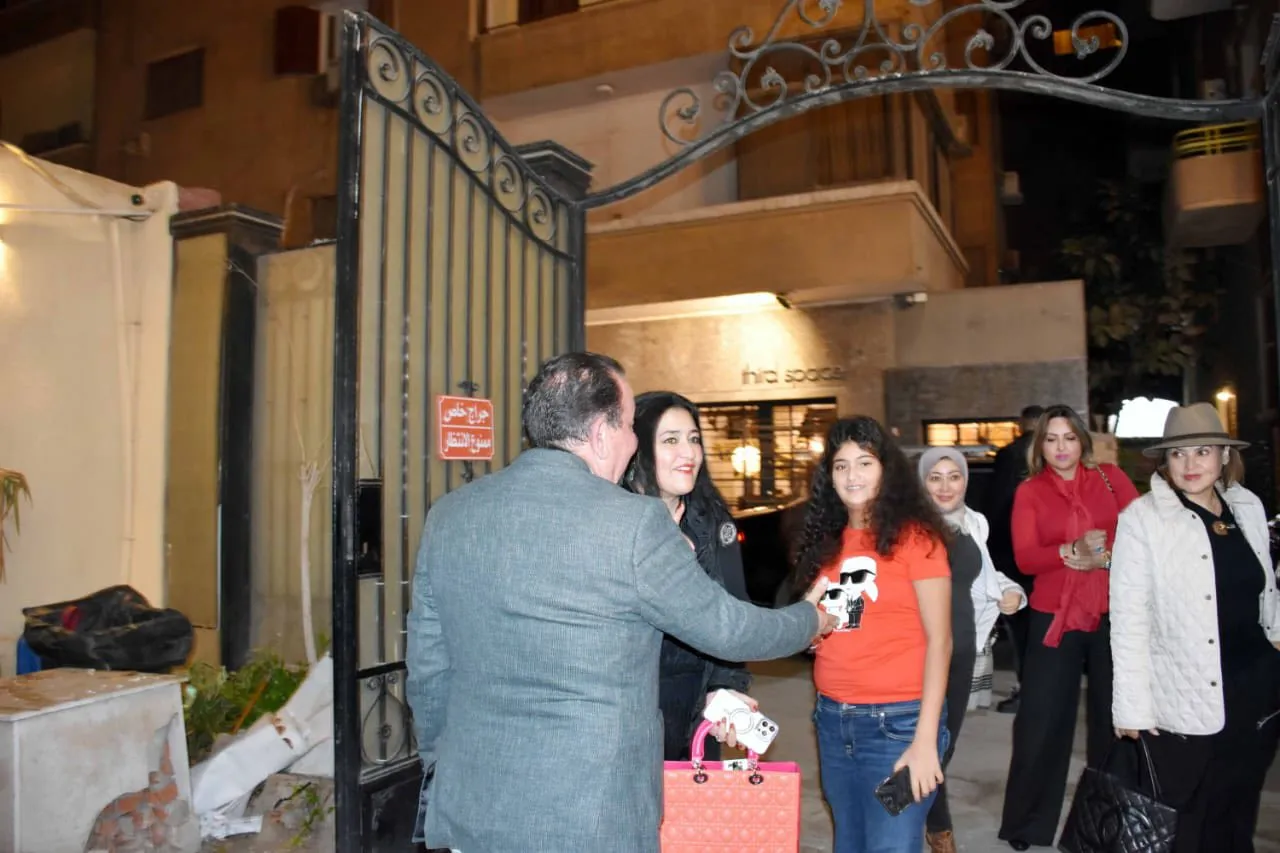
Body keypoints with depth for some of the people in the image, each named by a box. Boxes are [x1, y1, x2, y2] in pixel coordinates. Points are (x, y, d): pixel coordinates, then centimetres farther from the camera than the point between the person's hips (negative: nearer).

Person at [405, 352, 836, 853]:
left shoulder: (448, 514, -2)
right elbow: (725, 628, -5)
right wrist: (811, 619, 14)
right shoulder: (634, 522, -17)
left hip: (470, 811, 5)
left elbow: (428, 670, 5)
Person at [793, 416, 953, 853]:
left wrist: (926, 738, -15)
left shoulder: (914, 536, -7)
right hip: (832, 720, 6)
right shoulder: (827, 540, 9)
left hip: (896, 721, -6)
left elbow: (938, 639, -10)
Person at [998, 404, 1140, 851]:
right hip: (1054, 616, -1)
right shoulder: (1029, 491, 1)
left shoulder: (1110, 477, 5)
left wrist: (1106, 557, -18)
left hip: (1113, 613, 1)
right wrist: (1071, 551, -24)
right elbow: (1025, 558, -9)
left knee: (1115, 714, 11)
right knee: (1040, 720, 3)